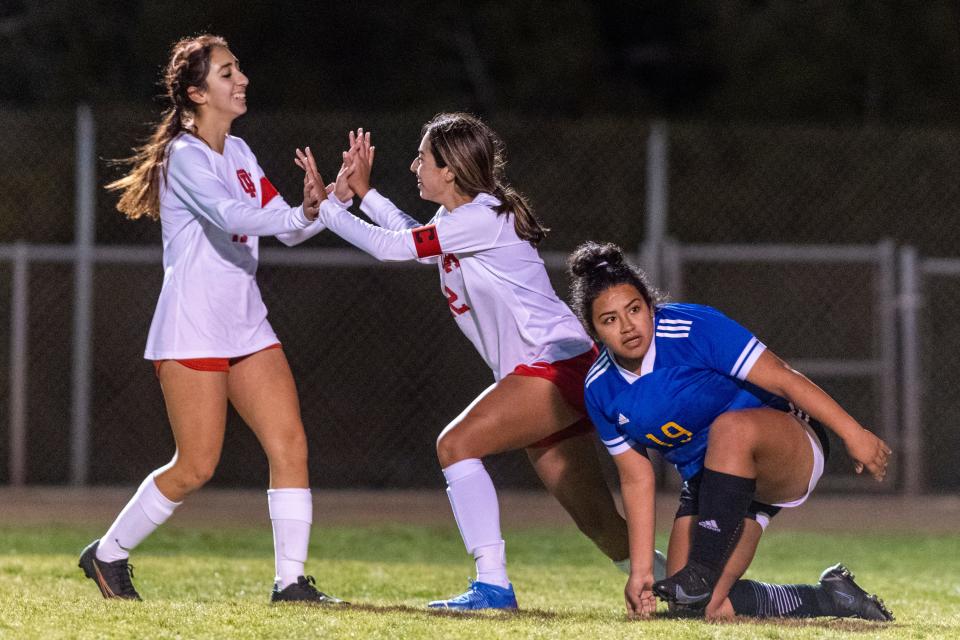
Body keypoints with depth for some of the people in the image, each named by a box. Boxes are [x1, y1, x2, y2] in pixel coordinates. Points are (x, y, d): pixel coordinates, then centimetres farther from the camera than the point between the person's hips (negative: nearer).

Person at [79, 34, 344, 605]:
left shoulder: (239, 152, 13)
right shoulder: (185, 156, -13)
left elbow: (287, 226, 9)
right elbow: (231, 215, -30)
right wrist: (302, 215, -40)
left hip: (246, 324, 8)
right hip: (192, 330, -8)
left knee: (291, 446, -5)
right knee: (196, 467, -5)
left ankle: (292, 580, -4)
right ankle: (108, 554, 15)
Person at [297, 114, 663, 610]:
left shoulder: (482, 218, -15)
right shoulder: (459, 217, 12)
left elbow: (391, 247, -17)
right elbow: (415, 239, 33)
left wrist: (326, 207, -8)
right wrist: (362, 192, 26)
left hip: (557, 364, -10)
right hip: (541, 372, 10)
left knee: (457, 444, -19)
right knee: (594, 517, 8)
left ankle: (493, 584, -20)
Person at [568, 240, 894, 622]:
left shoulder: (694, 329, -22)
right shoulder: (601, 391, -5)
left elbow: (783, 379, -21)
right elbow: (636, 479, 2)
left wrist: (852, 433, -24)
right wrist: (640, 570, -2)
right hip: (707, 482, 6)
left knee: (731, 427, -40)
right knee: (702, 608, -11)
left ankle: (703, 571, -34)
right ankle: (831, 597, 9)